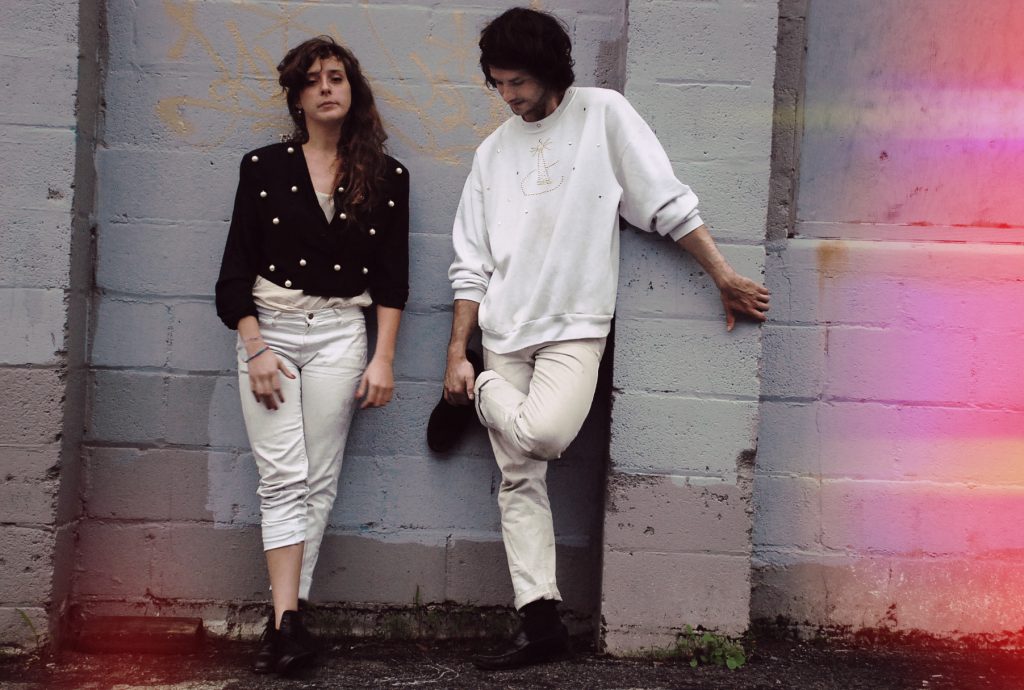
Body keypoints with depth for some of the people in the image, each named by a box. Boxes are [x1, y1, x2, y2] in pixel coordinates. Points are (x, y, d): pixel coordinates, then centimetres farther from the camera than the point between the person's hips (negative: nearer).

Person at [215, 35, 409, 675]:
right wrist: (256, 349, -7)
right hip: (269, 327, 0)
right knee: (283, 478, -8)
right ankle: (288, 620, -10)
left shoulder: (386, 177, 6)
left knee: (319, 481, -1)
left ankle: (286, 618, 5)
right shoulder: (264, 167, 4)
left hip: (340, 333, 1)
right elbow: (236, 269, 3)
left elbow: (392, 279, 5)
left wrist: (383, 359, -2)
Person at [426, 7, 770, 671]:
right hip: (504, 332, 4)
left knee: (542, 435, -28)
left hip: (575, 327, -4)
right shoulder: (494, 151, 11)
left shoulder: (603, 114, 0)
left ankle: (479, 396, 4)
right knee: (520, 480, 1)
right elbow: (472, 265, 11)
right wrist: (457, 354, 5)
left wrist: (725, 277, -7)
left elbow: (668, 203, -2)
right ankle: (541, 622, 7)